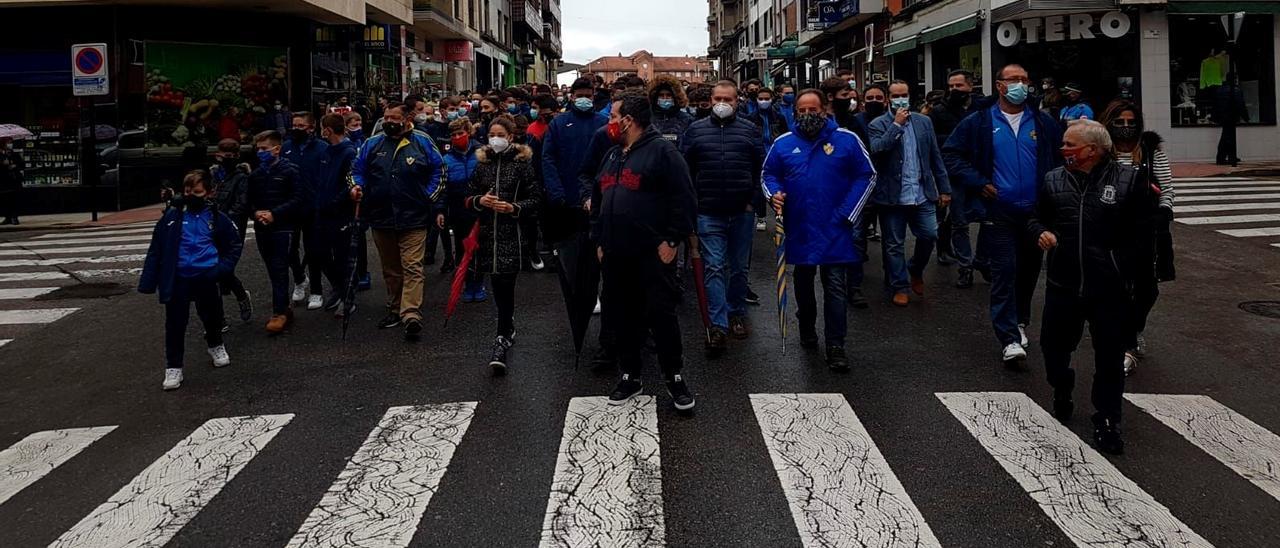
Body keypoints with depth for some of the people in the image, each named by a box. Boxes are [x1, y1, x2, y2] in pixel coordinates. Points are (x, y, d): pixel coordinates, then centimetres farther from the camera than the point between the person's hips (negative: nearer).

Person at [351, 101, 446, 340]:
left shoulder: (422, 143, 0)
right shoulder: (372, 144, 7)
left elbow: (438, 170, 6)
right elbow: (358, 169, 14)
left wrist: (428, 195, -3)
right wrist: (357, 187, -6)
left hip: (413, 218, -4)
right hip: (381, 217, 4)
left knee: (412, 267, -11)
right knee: (390, 269, 15)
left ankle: (411, 315, -18)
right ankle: (395, 310, 27)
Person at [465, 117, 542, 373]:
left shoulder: (522, 162, -1)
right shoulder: (482, 162, 10)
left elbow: (535, 197, 0)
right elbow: (469, 197, 14)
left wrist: (514, 207, -16)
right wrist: (479, 201, -8)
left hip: (511, 232, -4)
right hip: (487, 231, 4)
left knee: (505, 285, -9)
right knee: (498, 285, 11)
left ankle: (502, 340, -8)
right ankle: (508, 329, 29)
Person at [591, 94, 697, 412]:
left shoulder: (661, 151, -7)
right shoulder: (612, 155, 18)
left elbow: (683, 199, -13)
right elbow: (599, 201, 25)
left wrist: (671, 240, -15)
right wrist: (599, 240, 18)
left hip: (653, 254, -7)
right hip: (615, 254, 8)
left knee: (661, 314, -4)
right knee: (623, 315, 11)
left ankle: (674, 376, 8)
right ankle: (630, 376, 22)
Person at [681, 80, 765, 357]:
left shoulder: (750, 130, 5)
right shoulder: (695, 130, 4)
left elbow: (761, 168, 6)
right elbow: (685, 169, 5)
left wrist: (753, 200, -2)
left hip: (742, 212, 1)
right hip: (709, 213, -1)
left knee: (739, 267, 13)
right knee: (714, 268, -5)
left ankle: (737, 315, 28)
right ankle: (718, 326, -5)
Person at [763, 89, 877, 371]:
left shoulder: (846, 140, -4)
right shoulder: (784, 143, 3)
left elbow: (866, 176, -1)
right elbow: (769, 174, 14)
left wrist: (847, 214, -8)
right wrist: (774, 194, -8)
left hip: (834, 230, -3)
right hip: (798, 228, 3)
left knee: (835, 287, -4)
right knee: (803, 282, 18)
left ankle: (836, 347, 1)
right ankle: (807, 329, 38)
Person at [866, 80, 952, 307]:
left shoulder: (924, 122, 10)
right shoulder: (878, 125, -1)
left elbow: (935, 157, 11)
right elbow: (876, 150, -20)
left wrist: (944, 188, 8)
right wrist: (896, 124, -16)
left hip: (922, 194, 3)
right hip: (892, 196, -3)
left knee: (929, 235, -1)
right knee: (894, 245, 4)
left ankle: (915, 270, 27)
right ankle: (899, 287, 18)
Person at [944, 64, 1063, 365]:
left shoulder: (1044, 123, 8)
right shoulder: (979, 123, 0)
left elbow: (1062, 159, 15)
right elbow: (951, 154, 1)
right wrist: (979, 183, -8)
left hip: (1036, 212, 3)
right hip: (999, 212, -3)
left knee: (1029, 271, 13)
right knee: (1004, 272, -8)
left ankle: (1019, 323, 32)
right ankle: (1010, 339, -9)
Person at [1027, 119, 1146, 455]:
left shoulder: (1127, 180, -4)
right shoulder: (1053, 180, 7)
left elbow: (1143, 227, -2)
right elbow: (1035, 218, 15)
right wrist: (1039, 232, -5)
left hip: (1110, 288, -3)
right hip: (1063, 285, 3)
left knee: (1110, 357, 5)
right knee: (1054, 346, 13)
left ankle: (1107, 421, 19)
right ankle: (1062, 393, 42)